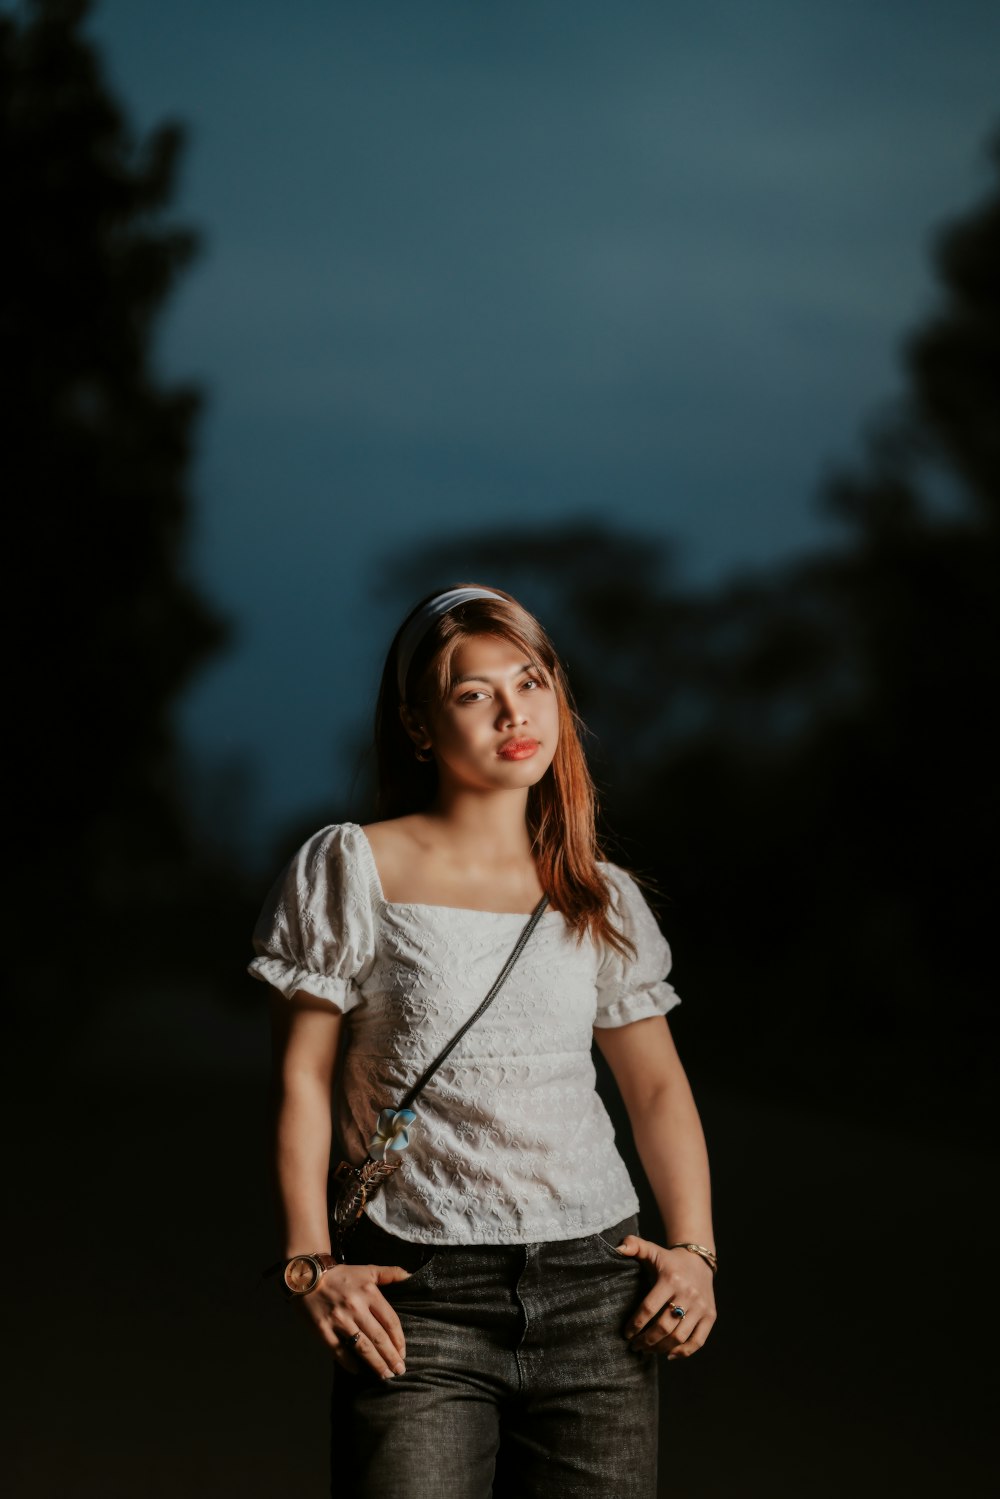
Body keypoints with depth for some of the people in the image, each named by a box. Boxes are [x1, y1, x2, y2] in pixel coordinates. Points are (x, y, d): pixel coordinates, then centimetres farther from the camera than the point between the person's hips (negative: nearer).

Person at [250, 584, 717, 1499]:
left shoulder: (603, 901, 11)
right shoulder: (355, 870, 1)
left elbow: (658, 1087, 17)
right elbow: (303, 1080, 1)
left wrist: (694, 1249, 3)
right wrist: (311, 1264, -7)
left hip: (593, 1287, 3)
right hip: (416, 1295, -3)